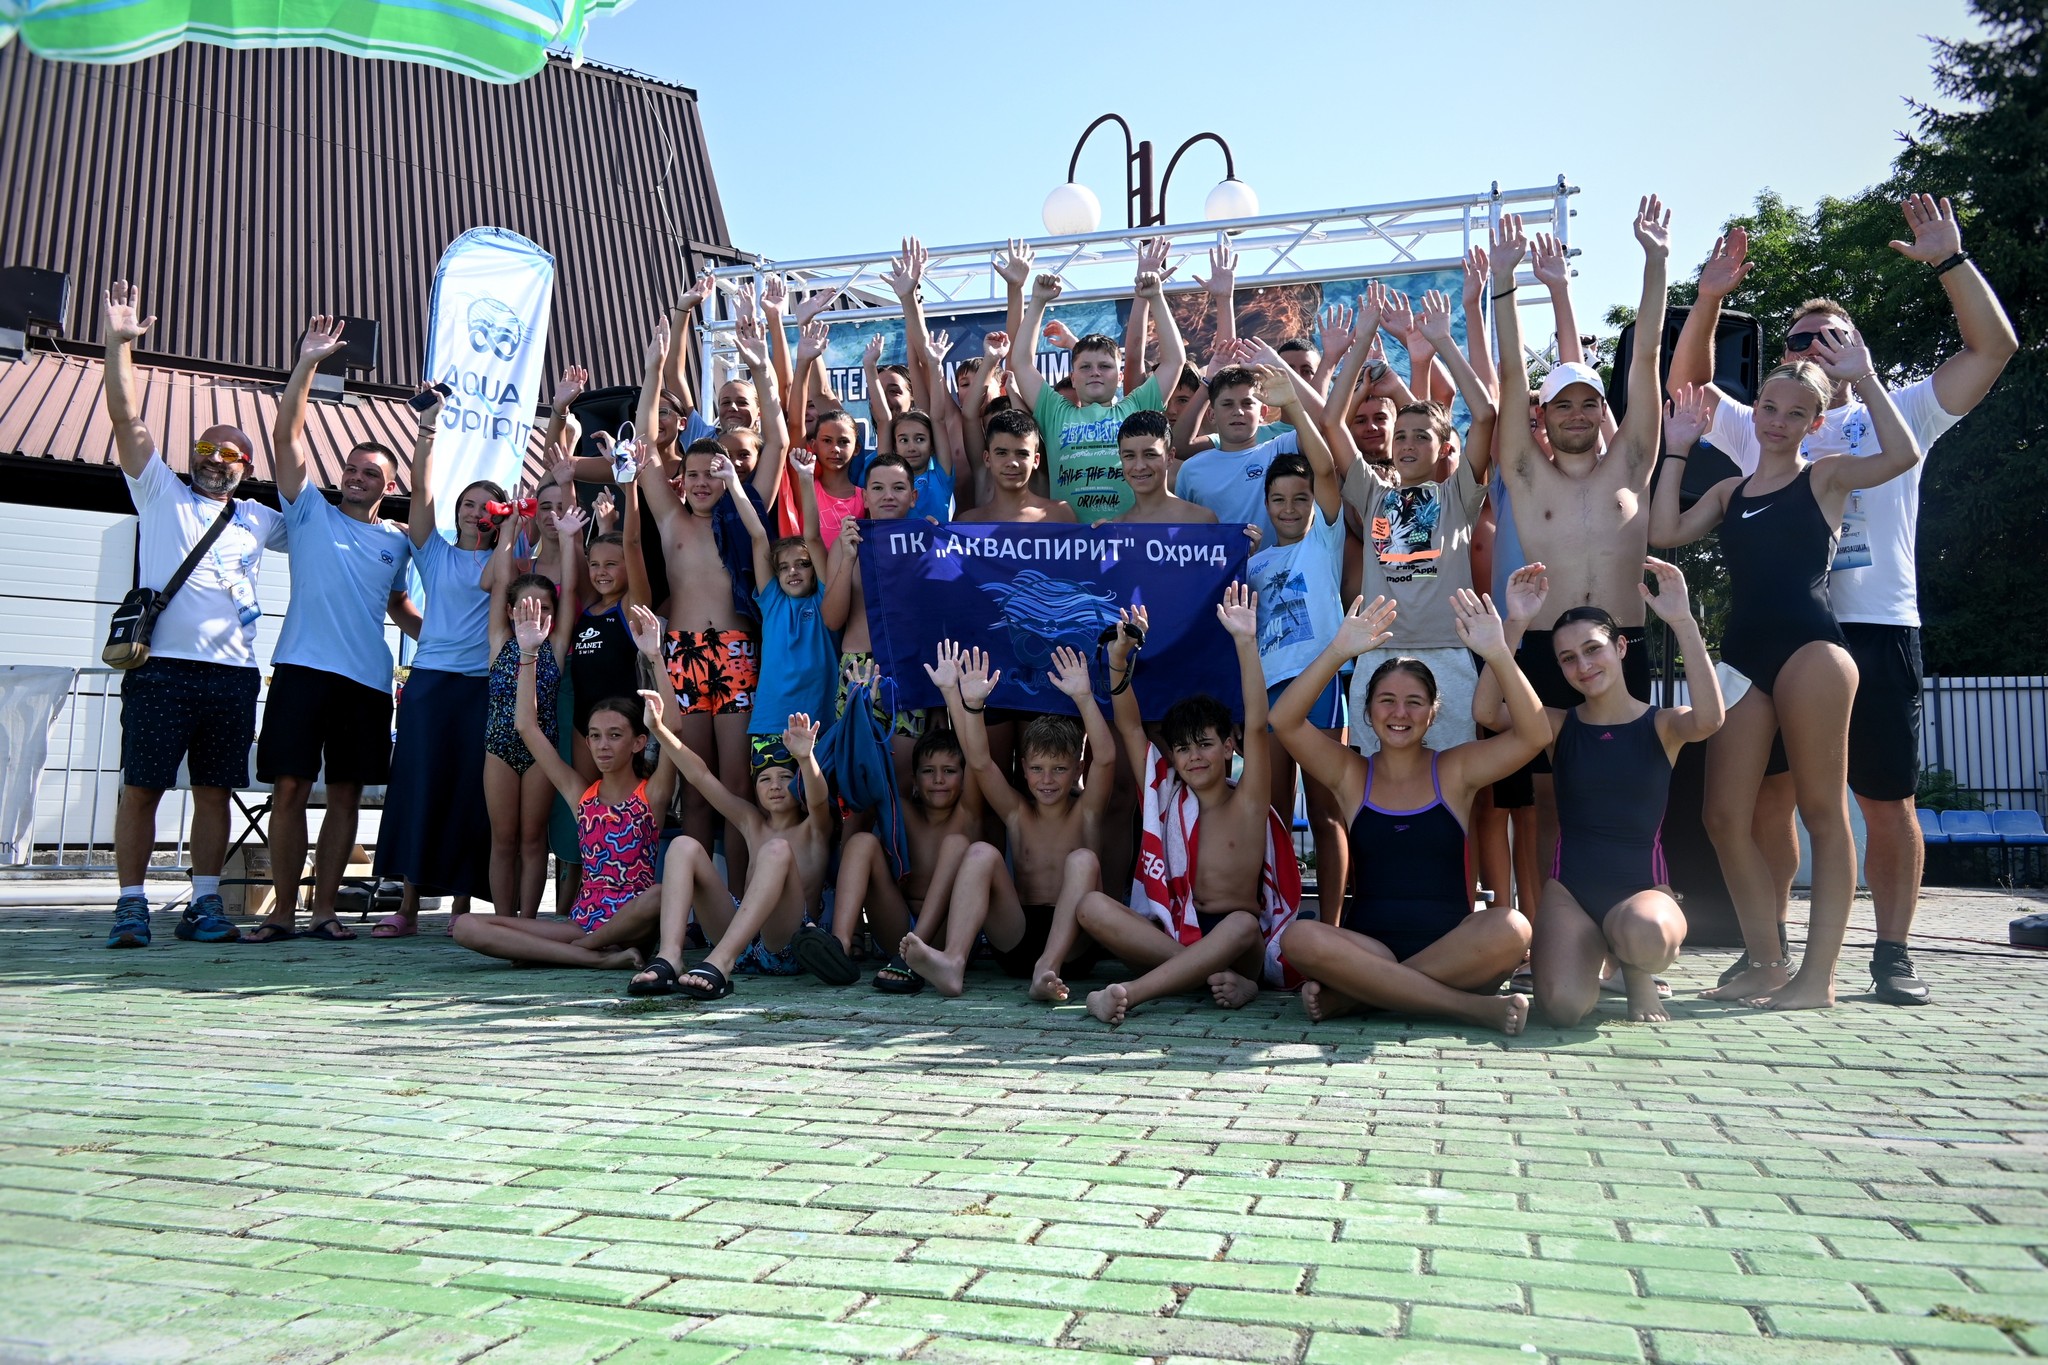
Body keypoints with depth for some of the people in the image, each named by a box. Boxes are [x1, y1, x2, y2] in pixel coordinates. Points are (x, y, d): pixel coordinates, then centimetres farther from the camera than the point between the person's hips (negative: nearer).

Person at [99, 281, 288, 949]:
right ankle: (132, 904, 5)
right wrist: (120, 340, -3)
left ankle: (203, 905, 9)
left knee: (214, 791, 4)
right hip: (162, 669, -2)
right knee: (141, 787, -2)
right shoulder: (160, 493, 11)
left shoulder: (258, 520, 19)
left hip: (234, 675, 3)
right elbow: (126, 417, 3)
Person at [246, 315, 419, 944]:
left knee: (346, 793, 3)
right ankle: (283, 910, 5)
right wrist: (307, 363, -1)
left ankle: (324, 907, 10)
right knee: (291, 787, -3)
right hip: (302, 667, -2)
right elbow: (286, 435, 3)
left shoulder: (398, 541, 17)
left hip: (367, 677, 2)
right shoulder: (311, 511, 11)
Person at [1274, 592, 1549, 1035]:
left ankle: (1349, 994, -23)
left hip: (1450, 947, 0)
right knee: (1299, 938, -31)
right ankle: (1475, 1007, -26)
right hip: (1368, 944, 0)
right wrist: (1339, 652, -17)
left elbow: (1533, 734, -8)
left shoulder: (1455, 770, 7)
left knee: (1510, 928, -31)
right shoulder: (1351, 774, 8)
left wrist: (1497, 653, -19)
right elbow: (1284, 722, -7)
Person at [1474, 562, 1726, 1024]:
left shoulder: (1662, 725, 2)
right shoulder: (1559, 725, 5)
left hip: (1644, 887, -1)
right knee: (1563, 1005, -25)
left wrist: (1682, 621, -28)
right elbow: (1486, 711, -15)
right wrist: (1515, 625, -23)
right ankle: (1596, 947, 13)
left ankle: (1637, 972, 1)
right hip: (1570, 888, 2)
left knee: (1646, 935, -40)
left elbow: (1709, 718, -24)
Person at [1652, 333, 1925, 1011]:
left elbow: (1902, 454, -11)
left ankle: (1819, 973, 1)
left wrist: (1864, 378, -6)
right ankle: (1764, 962, 12)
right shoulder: (1729, 491, 19)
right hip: (1742, 656, 5)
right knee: (1725, 818, 1)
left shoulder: (1824, 477, 6)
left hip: (1810, 650, -5)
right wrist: (1676, 450, 11)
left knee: (1822, 812, -2)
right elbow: (1664, 531, 6)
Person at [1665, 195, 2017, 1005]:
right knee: (1770, 795, 2)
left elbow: (1994, 346, 7)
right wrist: (1709, 300, 1)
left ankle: (1893, 953, 13)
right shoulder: (1758, 433, 17)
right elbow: (1687, 382, 12)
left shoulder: (1897, 419, 13)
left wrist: (1950, 259, 0)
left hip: (1878, 631, -1)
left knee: (1888, 803, 2)